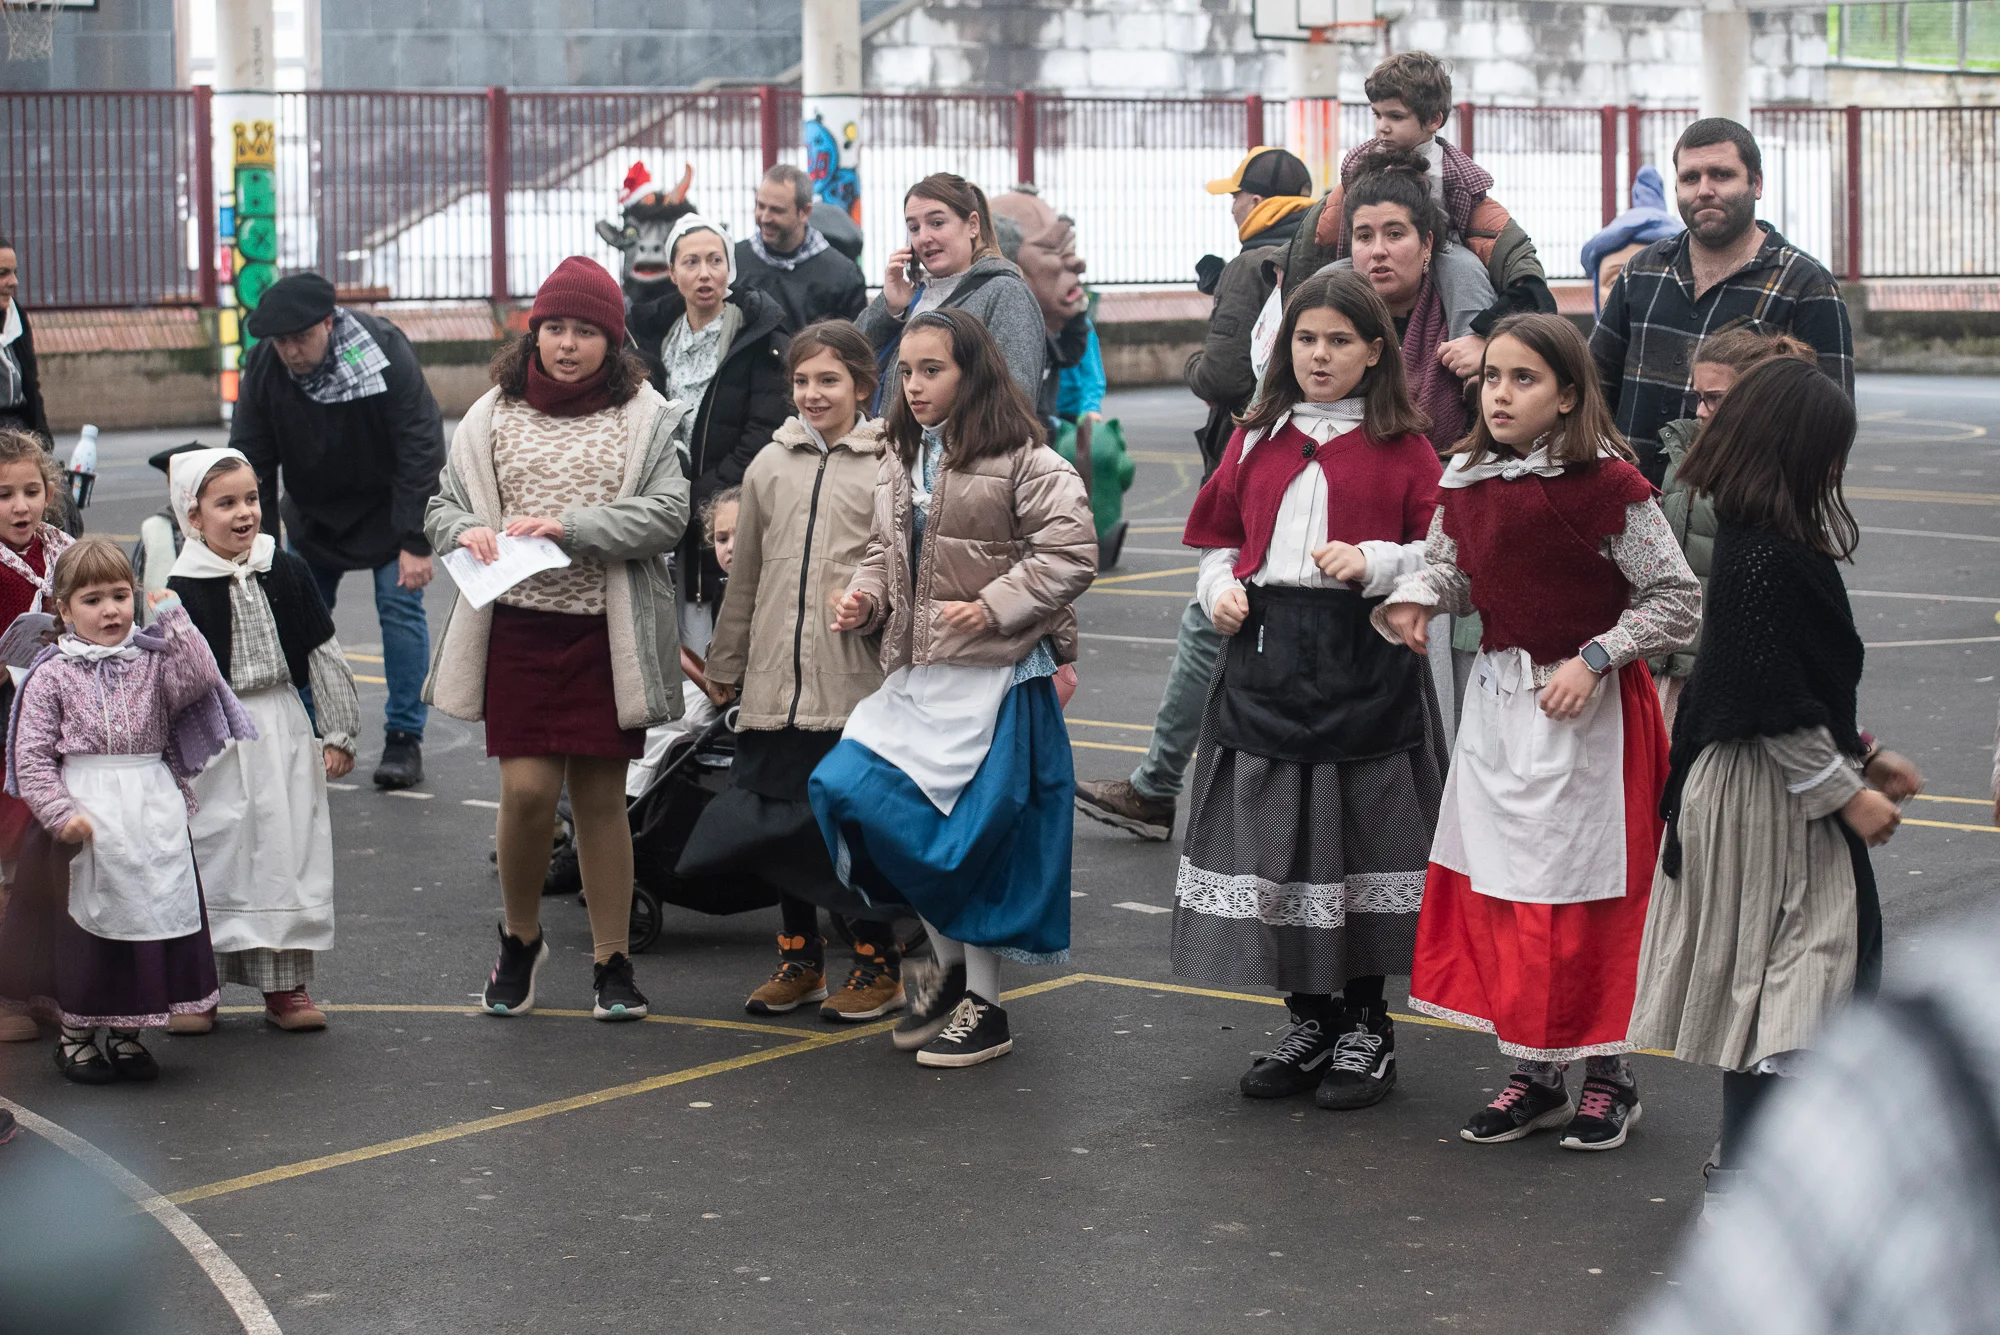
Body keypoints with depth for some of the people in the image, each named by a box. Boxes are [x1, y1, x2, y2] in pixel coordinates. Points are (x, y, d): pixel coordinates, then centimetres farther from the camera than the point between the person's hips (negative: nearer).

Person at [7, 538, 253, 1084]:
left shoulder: (152, 660, 7)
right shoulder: (52, 675, -1)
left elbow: (199, 678, -12)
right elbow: (31, 755, -3)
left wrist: (172, 617, -9)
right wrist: (60, 812, -14)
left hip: (154, 814, 3)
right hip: (89, 820, -3)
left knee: (153, 918, 7)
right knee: (86, 923, 2)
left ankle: (127, 1034, 20)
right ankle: (76, 1034, 17)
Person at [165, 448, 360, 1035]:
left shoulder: (287, 573, 2)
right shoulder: (183, 589, -8)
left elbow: (324, 657, 8)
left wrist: (338, 733, 6)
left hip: (283, 732, 3)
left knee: (288, 852, 6)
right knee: (211, 854, 0)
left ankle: (285, 984, 16)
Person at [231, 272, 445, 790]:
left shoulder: (384, 351, -29)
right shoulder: (263, 368, -19)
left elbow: (422, 451, -26)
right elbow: (251, 467, -12)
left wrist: (417, 542, -28)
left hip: (386, 504, -3)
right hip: (312, 509, 3)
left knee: (401, 605, -9)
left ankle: (404, 739, -2)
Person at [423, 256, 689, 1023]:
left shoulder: (643, 417, 2)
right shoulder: (494, 416, 8)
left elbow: (665, 515, -8)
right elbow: (443, 505, 12)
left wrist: (568, 526, -17)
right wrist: (467, 531, -11)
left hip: (607, 631, -1)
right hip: (518, 626, 1)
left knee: (601, 796, 5)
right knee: (527, 788, -7)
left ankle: (612, 962, 16)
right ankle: (519, 940, 17)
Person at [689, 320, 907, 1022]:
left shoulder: (888, 466, -3)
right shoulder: (770, 465, 11)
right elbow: (746, 576, 16)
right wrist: (725, 663, 18)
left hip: (857, 681, -5)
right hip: (775, 680, 5)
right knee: (782, 818, 10)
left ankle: (877, 963, 14)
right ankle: (799, 958, 23)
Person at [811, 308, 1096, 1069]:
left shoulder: (1023, 461, -9)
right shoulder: (900, 460, 14)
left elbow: (1071, 550, -13)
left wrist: (993, 606, -17)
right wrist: (865, 600, 3)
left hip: (994, 676, -7)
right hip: (918, 673, 8)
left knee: (971, 834, -5)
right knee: (842, 789, -2)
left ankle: (983, 1006, 11)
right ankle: (954, 965, 12)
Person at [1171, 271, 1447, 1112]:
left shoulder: (1401, 446, 2)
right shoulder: (1255, 441, 14)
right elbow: (1218, 536, 21)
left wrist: (1373, 563, -14)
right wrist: (1221, 588, 1)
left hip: (1364, 658, -4)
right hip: (1265, 655, 4)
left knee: (1361, 832, -1)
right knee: (1272, 836, 5)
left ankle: (1365, 1027, 13)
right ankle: (1307, 1022, 19)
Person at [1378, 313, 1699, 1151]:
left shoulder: (1606, 485, -15)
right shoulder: (1466, 480, 3)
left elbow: (1678, 599, -11)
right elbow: (1448, 566, 17)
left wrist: (1595, 659, -19)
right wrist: (1415, 598, -4)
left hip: (1586, 707, -6)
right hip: (1497, 698, 6)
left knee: (1585, 899, 0)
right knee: (1495, 889, 8)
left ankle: (1609, 1077, 15)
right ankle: (1534, 1075, 20)